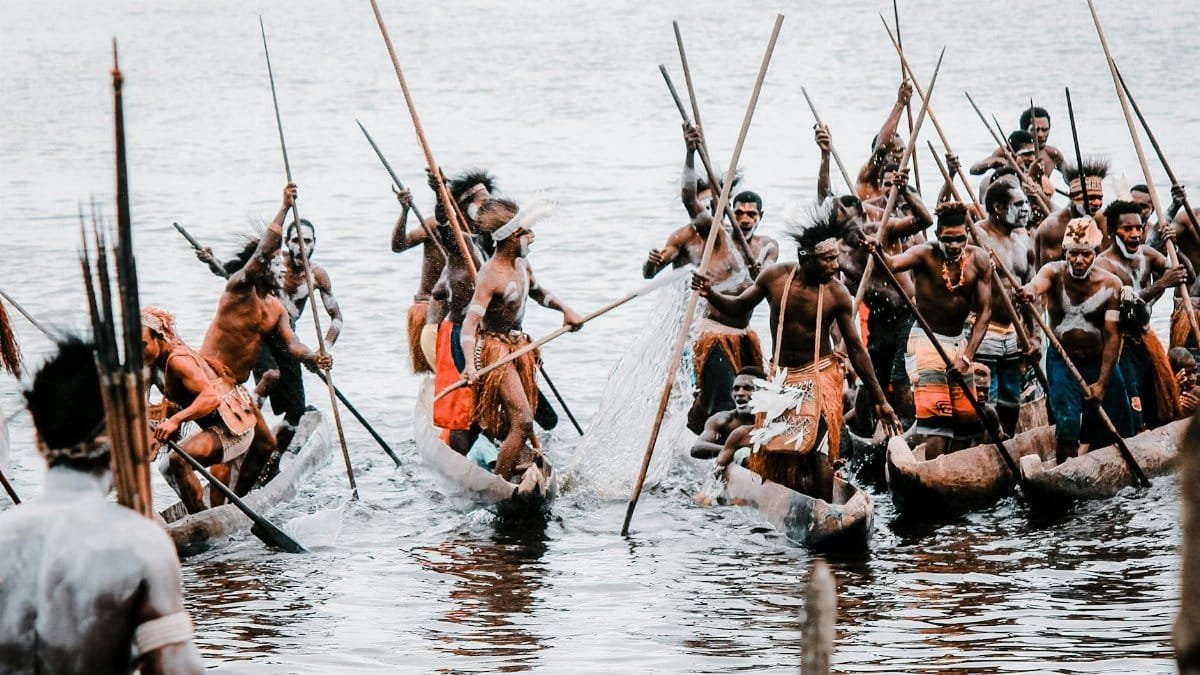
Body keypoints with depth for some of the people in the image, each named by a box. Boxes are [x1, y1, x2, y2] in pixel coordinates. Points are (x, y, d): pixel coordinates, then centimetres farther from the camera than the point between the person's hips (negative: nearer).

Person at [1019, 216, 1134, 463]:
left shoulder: (1110, 284, -12)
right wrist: (1029, 291, -65)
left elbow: (1112, 336, -13)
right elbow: (1038, 283, -39)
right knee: (1066, 424, -18)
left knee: (1116, 431, 7)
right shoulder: (1054, 272, -13)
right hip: (1062, 361, -2)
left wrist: (1102, 383, -18)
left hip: (1100, 362, 2)